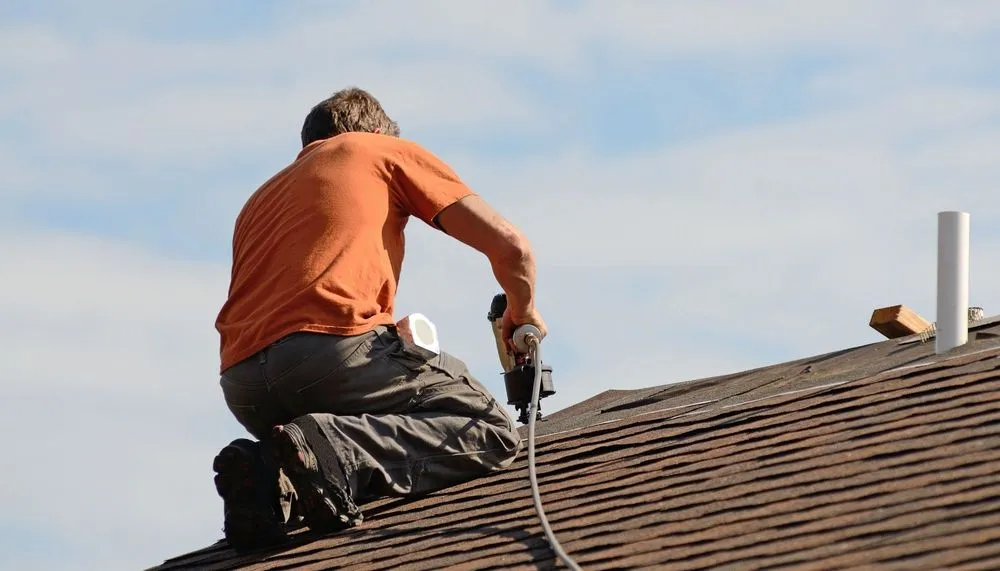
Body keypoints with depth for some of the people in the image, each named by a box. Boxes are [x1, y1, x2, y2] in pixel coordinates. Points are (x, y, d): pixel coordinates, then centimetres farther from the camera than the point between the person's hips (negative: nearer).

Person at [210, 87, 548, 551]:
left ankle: (270, 476, -5)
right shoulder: (388, 152, 22)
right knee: (492, 432, 4)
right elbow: (509, 245, 16)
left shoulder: (261, 199, 37)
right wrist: (522, 312, 37)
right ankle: (335, 449, -20)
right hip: (333, 346, -6)